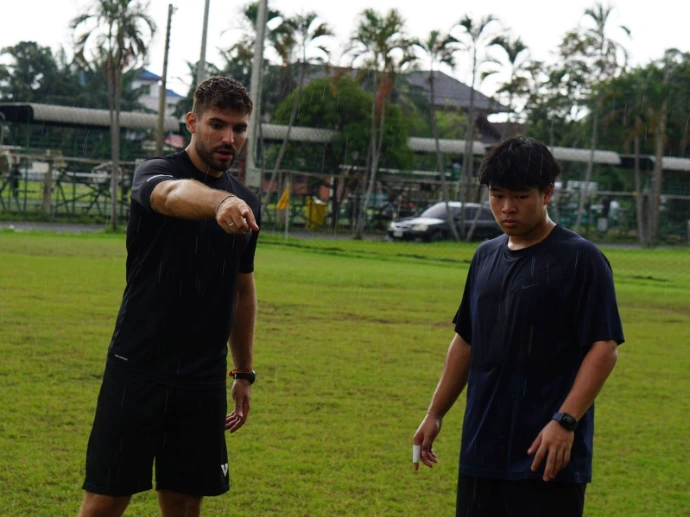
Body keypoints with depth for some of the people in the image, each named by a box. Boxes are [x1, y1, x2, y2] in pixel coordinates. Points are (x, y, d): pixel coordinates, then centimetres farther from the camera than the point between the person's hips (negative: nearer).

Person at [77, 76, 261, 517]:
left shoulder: (247, 204, 10)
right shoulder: (156, 175, -7)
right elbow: (174, 195, -34)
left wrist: (245, 373, 20)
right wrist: (219, 202, -56)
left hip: (204, 380, 5)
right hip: (138, 368, -5)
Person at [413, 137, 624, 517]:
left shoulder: (580, 259, -8)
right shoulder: (486, 257, 12)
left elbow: (604, 347, -13)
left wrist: (565, 421, -21)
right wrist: (435, 414, 18)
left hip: (547, 457, -7)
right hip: (482, 450, 7)